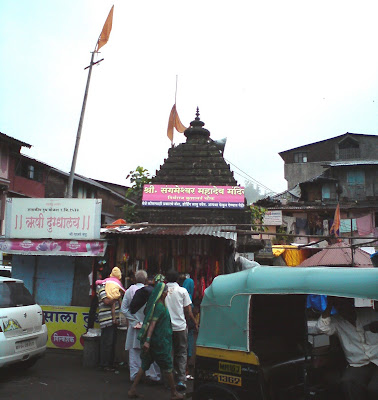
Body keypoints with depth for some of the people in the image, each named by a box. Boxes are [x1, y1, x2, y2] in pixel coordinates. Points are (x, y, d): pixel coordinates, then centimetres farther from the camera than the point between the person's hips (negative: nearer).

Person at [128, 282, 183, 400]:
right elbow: (152, 323, -27)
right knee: (167, 367, 4)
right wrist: (147, 340, -32)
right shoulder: (160, 306, -19)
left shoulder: (155, 304, 8)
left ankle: (133, 390, 14)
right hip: (160, 341, -9)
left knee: (145, 365, 12)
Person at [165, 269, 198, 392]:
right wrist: (195, 324, 11)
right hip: (180, 327, -1)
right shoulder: (182, 291, -4)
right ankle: (181, 380, 2)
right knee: (182, 353, 10)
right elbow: (188, 312, -2)